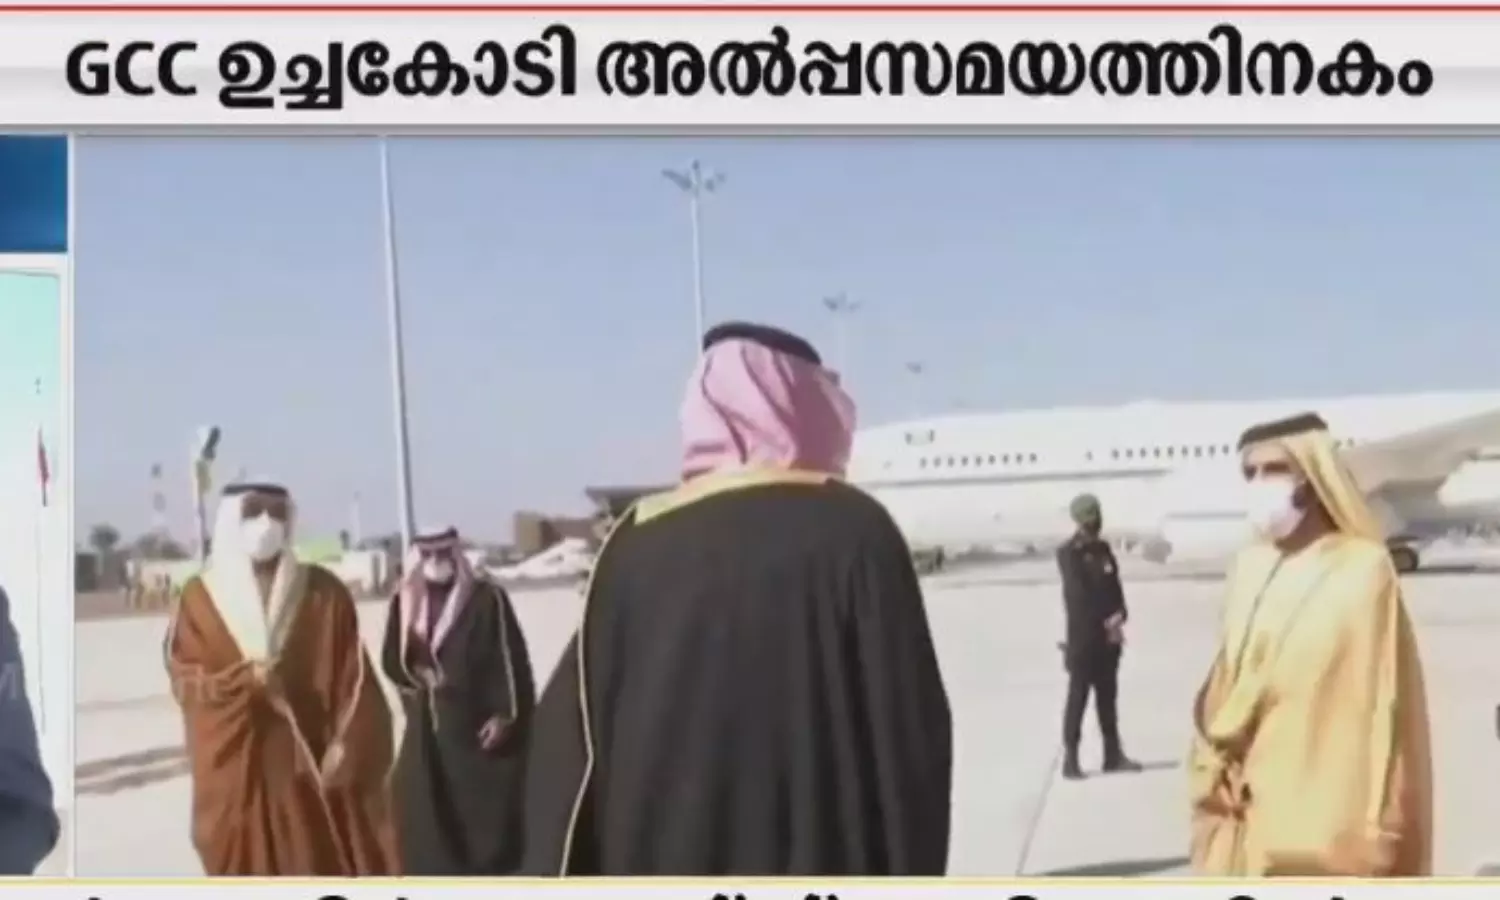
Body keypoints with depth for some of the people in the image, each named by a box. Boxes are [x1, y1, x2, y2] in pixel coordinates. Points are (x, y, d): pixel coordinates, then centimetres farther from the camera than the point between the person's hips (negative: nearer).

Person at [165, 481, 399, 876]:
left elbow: (353, 678, 0)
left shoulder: (323, 592, 2)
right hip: (235, 771, 0)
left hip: (314, 765, 0)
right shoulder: (200, 597, 4)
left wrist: (344, 748, -12)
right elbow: (184, 678, -1)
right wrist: (243, 679, -19)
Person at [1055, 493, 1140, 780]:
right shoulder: (1069, 552, -8)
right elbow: (1078, 595, -16)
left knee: (1108, 695, 11)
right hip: (1083, 637, -7)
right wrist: (1107, 622, -17)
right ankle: (1070, 758, -1)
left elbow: (1114, 586, 11)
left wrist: (1118, 617, -7)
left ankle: (1113, 754, 16)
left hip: (1108, 636, 7)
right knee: (1078, 697, -4)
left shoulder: (1103, 549, 14)